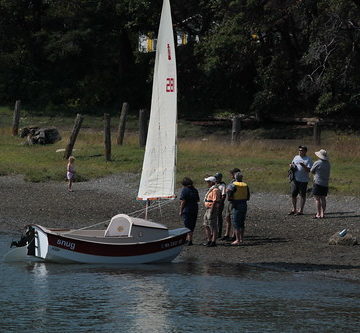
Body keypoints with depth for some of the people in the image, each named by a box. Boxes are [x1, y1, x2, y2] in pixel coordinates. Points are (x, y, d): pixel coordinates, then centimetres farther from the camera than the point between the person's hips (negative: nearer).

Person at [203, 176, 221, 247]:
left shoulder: (215, 190, -15)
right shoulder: (210, 190, 19)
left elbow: (215, 201, -21)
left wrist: (211, 211, -24)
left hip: (212, 209, -11)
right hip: (208, 209, 11)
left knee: (213, 226, -8)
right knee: (206, 226, 14)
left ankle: (213, 241, -7)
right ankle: (209, 240, 21)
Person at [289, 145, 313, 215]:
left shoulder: (308, 159, -4)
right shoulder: (296, 157, 13)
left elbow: (309, 170, -11)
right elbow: (292, 165, 23)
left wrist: (303, 166, -27)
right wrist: (291, 165, -1)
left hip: (303, 181, -6)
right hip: (295, 180, 6)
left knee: (302, 195, 1)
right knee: (293, 194, 8)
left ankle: (300, 210, 5)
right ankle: (294, 209, 20)